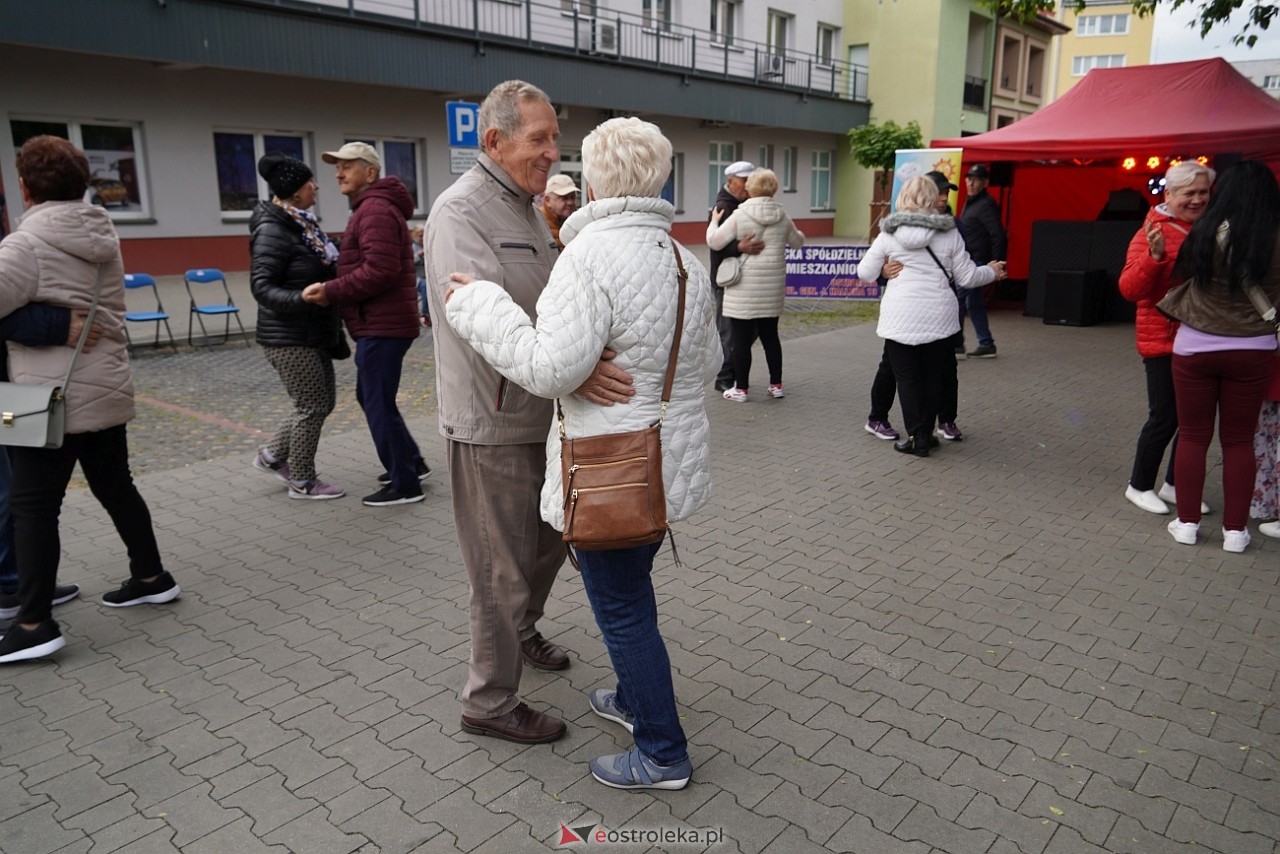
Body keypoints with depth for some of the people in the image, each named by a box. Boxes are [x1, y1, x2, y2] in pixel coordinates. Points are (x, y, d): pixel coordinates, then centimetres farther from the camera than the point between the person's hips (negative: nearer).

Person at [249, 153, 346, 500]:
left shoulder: (303, 223, 10)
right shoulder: (273, 230, -17)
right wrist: (302, 299, -35)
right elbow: (261, 286, -21)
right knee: (312, 406, -1)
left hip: (313, 334, 9)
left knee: (324, 400, 15)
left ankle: (273, 456, 31)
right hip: (289, 337, -9)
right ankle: (302, 482, 16)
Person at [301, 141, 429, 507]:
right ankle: (411, 464, 29)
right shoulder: (371, 207, 20)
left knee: (379, 404, -4)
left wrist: (330, 292, -20)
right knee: (370, 396, 20)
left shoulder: (375, 210, -15)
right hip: (380, 323, 11)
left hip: (381, 326, -11)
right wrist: (332, 289, 10)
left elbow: (380, 271, -25)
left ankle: (405, 484, 6)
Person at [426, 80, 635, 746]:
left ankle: (521, 630, 49)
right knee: (503, 570, 3)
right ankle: (490, 702, 21)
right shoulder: (460, 211, -17)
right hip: (491, 426, -9)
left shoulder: (528, 210, 14)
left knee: (551, 539, 24)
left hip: (540, 417, 9)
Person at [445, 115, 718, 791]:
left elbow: (550, 368, -25)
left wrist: (477, 304, -14)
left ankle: (662, 754, 21)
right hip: (673, 462, 9)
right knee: (631, 589, 26)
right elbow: (707, 363, 13)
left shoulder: (592, 255, -20)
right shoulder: (685, 260, 6)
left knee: (621, 607, 6)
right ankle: (635, 699, 45)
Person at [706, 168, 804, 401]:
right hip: (772, 287, 5)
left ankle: (741, 388, 7)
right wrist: (798, 232, 41)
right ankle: (776, 385, 21)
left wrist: (714, 221, 9)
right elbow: (797, 242, 19)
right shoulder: (782, 216, 4)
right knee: (770, 334, 16)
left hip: (744, 287, -5)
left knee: (741, 338, 2)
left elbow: (714, 242, -9)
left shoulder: (739, 215, -10)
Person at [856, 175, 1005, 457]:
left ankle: (916, 437, 7)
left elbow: (865, 273, 3)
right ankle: (926, 434, 21)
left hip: (901, 318, -2)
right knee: (932, 375, 14)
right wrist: (992, 272, 26)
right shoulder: (949, 233, 1)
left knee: (907, 377, 6)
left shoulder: (889, 234, -3)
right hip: (938, 316, 2)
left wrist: (878, 256, 25)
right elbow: (967, 277, 6)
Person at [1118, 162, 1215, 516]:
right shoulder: (1153, 233, -11)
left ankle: (1175, 484, 28)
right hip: (1163, 340, -6)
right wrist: (1154, 256, -31)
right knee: (1165, 416, 0)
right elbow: (1129, 289, -18)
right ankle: (1139, 486, 18)